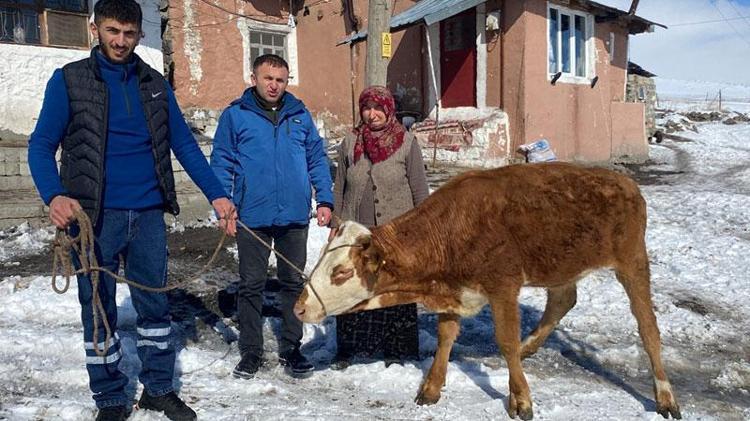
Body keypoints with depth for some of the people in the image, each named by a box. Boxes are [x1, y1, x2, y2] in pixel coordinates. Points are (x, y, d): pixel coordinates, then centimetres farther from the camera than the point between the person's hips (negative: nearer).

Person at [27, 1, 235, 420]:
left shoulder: (155, 84, 9)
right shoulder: (70, 80, 0)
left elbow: (184, 144, 7)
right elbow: (41, 145, -2)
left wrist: (217, 194, -2)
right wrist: (55, 195, -21)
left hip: (149, 213, 3)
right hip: (95, 215, -2)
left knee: (155, 303, 11)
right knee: (99, 309, 6)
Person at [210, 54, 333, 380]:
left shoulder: (300, 115, 9)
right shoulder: (235, 115, 1)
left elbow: (317, 158, 11)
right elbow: (221, 162, 0)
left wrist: (324, 200, 2)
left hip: (295, 216, 3)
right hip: (252, 217, -2)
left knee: (294, 282, 11)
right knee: (251, 285, 7)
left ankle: (290, 347, 25)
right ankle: (251, 351, 20)